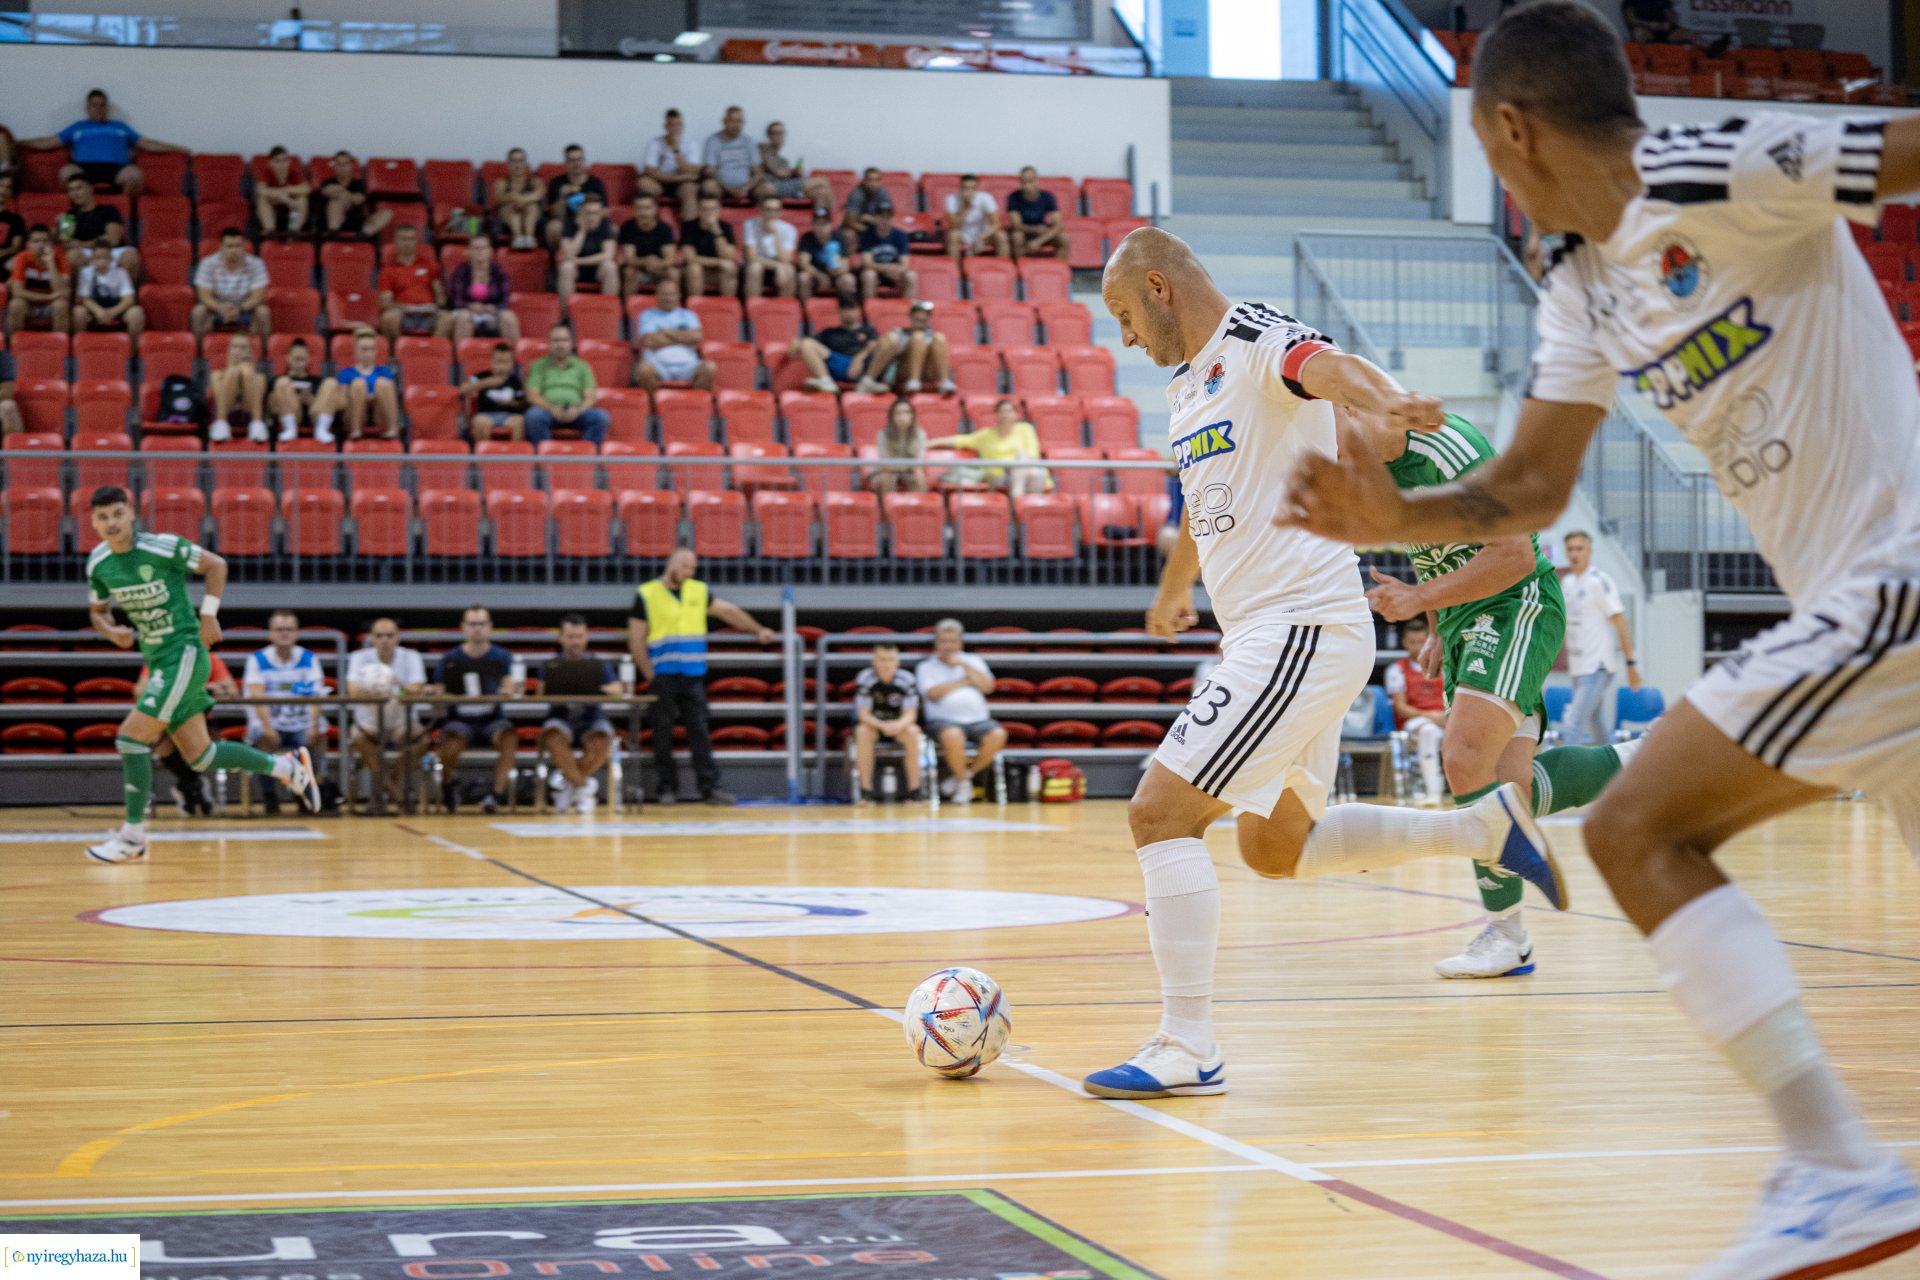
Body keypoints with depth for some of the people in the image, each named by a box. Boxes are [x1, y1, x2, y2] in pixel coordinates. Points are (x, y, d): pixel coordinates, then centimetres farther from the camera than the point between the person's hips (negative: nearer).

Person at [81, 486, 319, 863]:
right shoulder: (98, 564, 3)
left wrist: (208, 614, -8)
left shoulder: (163, 547, -14)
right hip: (158, 662, 7)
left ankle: (132, 837, -5)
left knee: (131, 738, -15)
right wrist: (111, 631, -4)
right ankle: (287, 767, 25)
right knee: (199, 757, 8)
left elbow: (215, 565, -1)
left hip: (185, 654, -7)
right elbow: (97, 611, 18)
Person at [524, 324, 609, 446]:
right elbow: (532, 396, 6)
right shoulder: (538, 366, 18)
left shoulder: (583, 366, 21)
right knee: (534, 415, -37)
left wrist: (578, 409, -14)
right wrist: (551, 408, -15)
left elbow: (590, 397, 10)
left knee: (601, 416, -29)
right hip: (549, 411, -1)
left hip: (576, 412, 1)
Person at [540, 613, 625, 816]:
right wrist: (564, 691, -26)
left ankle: (569, 784, -12)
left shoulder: (600, 665, 13)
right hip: (561, 720, 0)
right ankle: (584, 787, -24)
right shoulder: (551, 666, 12)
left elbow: (617, 689, -4)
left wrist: (598, 689, -25)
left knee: (601, 743, -35)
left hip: (592, 720, 0)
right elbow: (542, 692, -6)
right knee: (553, 737, -37)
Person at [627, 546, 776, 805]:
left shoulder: (699, 591, 12)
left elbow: (729, 611, 18)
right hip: (662, 677, -3)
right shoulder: (646, 594, 1)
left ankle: (710, 787, -7)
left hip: (693, 676, 3)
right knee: (663, 734, 2)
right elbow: (636, 639, -1)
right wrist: (649, 674, -7)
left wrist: (758, 630, 12)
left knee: (699, 732, -3)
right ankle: (666, 789, 10)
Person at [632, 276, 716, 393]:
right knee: (644, 369, -38)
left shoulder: (688, 315, 24)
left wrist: (666, 332, 4)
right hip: (658, 365, -2)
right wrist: (684, 338, 4)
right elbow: (649, 341, -2)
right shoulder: (647, 315, 17)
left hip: (686, 365, 2)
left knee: (710, 368, -31)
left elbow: (696, 337, 4)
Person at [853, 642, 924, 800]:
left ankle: (914, 789, -25)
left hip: (899, 724, 1)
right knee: (862, 731, -33)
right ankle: (866, 789, -29)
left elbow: (910, 715, -16)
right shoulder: (865, 679, -18)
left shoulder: (907, 680, -16)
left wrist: (899, 725, -40)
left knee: (912, 731, -30)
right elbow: (863, 715, -19)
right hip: (872, 723, -1)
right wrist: (883, 726, -38)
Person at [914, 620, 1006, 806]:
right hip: (944, 720, -3)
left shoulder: (973, 661, 21)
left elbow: (988, 686, 5)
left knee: (997, 735, -30)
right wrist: (965, 681, 1)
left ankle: (967, 773, -10)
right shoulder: (926, 667, 12)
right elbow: (933, 693, -6)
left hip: (978, 719, 3)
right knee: (953, 736, -39)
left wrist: (963, 665, -1)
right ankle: (964, 783, -15)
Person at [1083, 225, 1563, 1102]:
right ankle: (1484, 828, 23)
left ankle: (1187, 1048, -9)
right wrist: (1172, 593, 52)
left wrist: (1387, 402, -59)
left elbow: (1329, 368, -37)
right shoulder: (1188, 381, 17)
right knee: (1276, 847, 18)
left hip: (1303, 629, -10)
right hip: (1266, 637, 10)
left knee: (1160, 811, -13)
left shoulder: (1258, 339, -12)